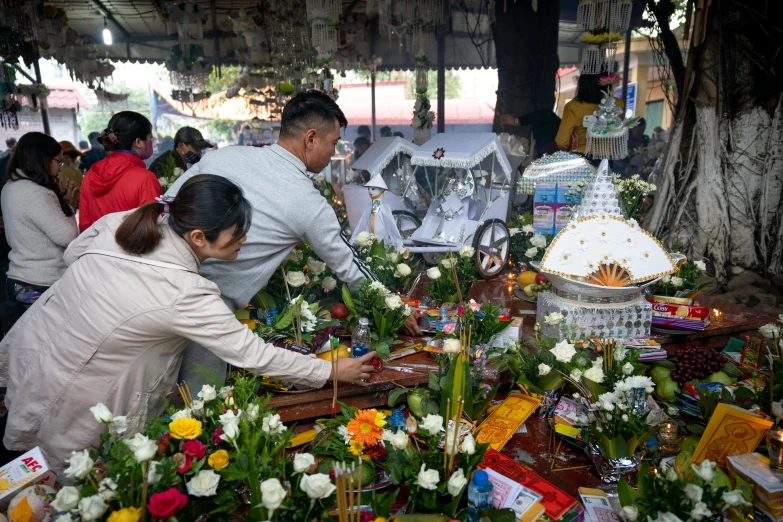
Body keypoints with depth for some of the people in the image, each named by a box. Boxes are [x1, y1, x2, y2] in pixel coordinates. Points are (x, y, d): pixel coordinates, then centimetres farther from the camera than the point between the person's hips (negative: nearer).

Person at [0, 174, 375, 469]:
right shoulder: (186, 296, -34)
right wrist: (331, 372, -16)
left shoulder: (119, 222, -16)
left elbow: (72, 254, 5)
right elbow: (253, 355, -26)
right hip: (62, 394, -6)